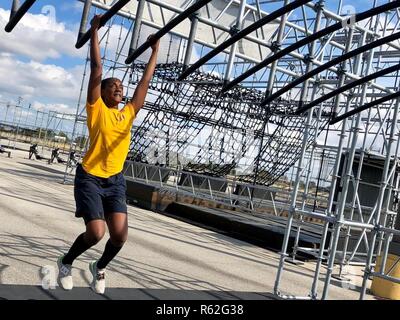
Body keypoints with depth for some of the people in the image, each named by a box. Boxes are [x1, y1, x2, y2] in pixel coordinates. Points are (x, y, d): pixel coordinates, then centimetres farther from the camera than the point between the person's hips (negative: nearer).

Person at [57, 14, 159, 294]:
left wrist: (155, 50, 19)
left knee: (120, 234, -9)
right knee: (96, 233, -13)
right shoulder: (96, 108, 0)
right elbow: (97, 69, -4)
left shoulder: (129, 113, 11)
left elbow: (145, 82, 15)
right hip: (90, 177, -4)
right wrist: (95, 31, -3)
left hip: (116, 180, 4)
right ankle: (66, 262, 18)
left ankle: (100, 268, 22)